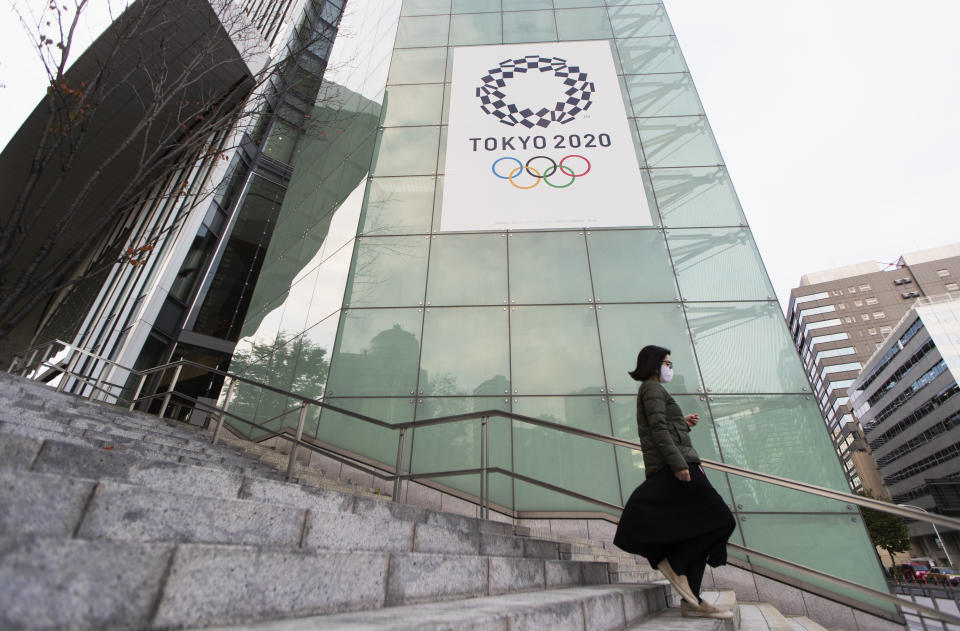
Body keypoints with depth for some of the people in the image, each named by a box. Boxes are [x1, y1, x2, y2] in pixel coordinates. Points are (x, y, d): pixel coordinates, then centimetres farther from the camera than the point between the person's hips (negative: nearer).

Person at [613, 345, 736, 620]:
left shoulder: (651, 391, 26)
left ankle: (691, 600, 11)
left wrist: (683, 424, 17)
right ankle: (674, 562, -3)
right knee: (718, 520, -8)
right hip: (672, 464, -10)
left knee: (695, 530, 9)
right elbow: (658, 429, -16)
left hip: (664, 470, 10)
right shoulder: (652, 388, -4)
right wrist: (679, 463, -22)